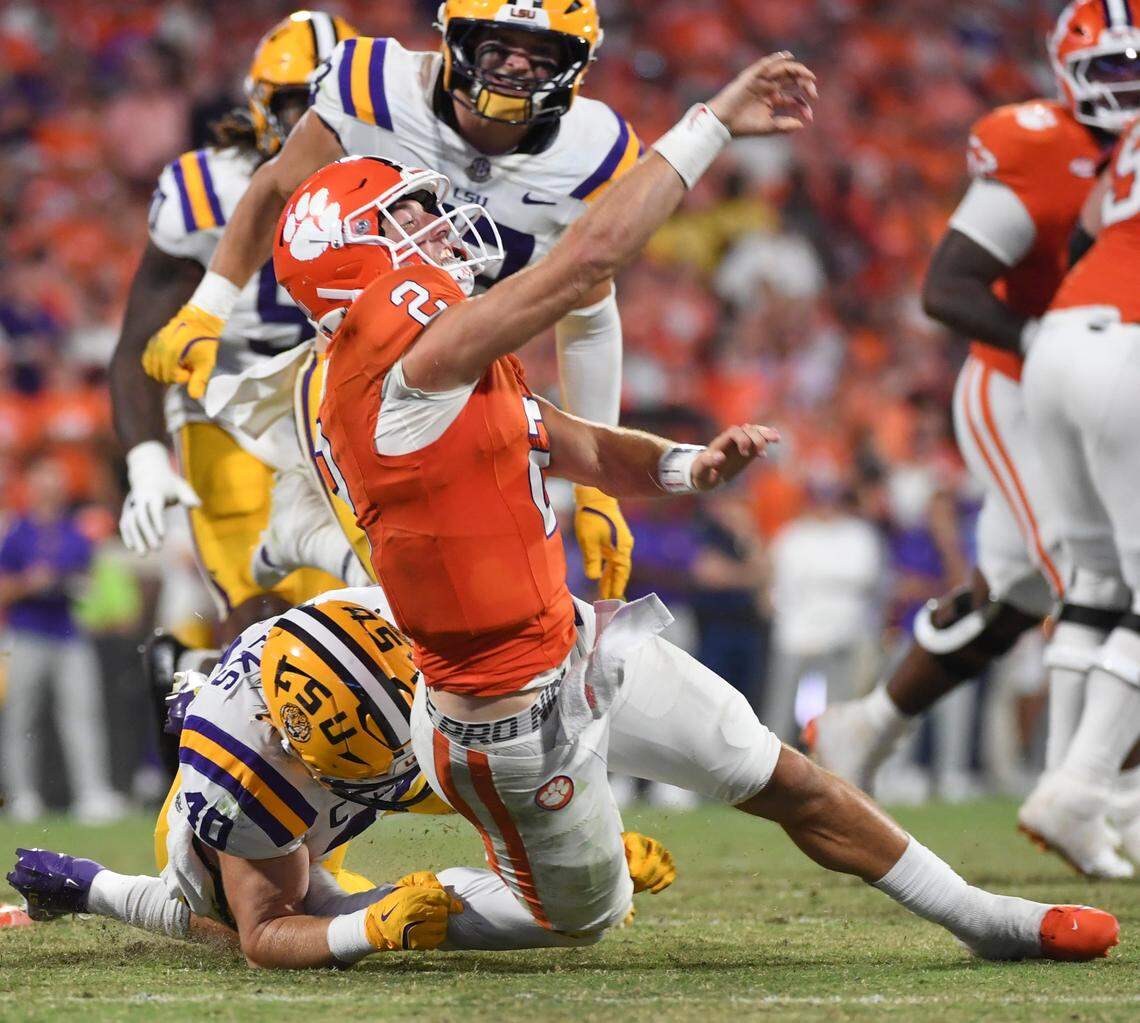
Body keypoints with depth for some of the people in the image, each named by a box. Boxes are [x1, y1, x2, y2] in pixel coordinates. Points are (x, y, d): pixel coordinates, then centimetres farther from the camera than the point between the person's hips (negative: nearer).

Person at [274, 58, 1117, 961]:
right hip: (517, 711, -9)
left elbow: (576, 448, 10)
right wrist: (715, 122, -25)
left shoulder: (451, 372, 6)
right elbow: (593, 255, -30)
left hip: (575, 644, 9)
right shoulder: (414, 363, -26)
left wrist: (692, 466, -12)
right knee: (585, 917, 13)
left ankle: (982, 919, 28)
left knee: (792, 784, 15)